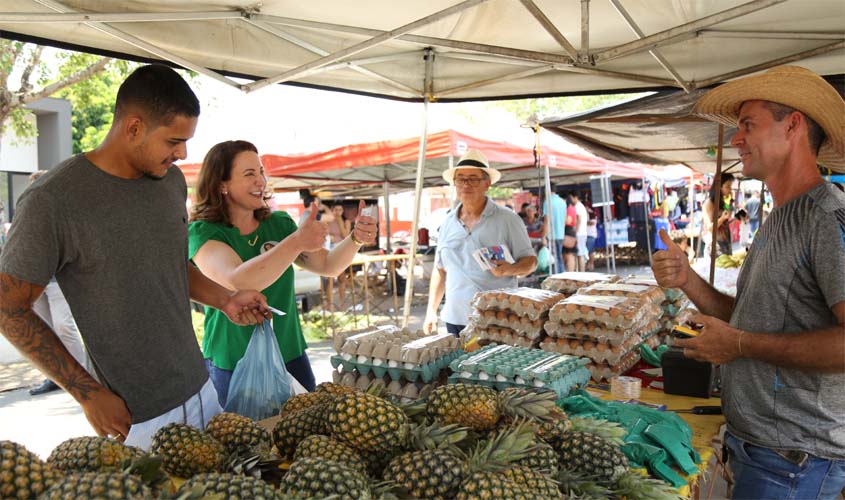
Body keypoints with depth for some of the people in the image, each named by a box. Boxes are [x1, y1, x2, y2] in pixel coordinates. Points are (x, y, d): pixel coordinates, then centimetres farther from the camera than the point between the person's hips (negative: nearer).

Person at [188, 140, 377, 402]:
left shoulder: (279, 224, 2)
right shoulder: (203, 233, -14)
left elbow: (328, 265, 4)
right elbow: (236, 282, -32)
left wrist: (355, 239, -16)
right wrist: (296, 241, -42)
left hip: (291, 355, 5)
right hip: (233, 366, -4)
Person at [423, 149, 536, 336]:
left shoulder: (507, 219, -2)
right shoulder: (448, 222, 11)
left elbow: (530, 261, 0)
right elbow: (440, 269, 17)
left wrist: (510, 269, -21)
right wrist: (431, 310, 12)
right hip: (454, 320, 4)